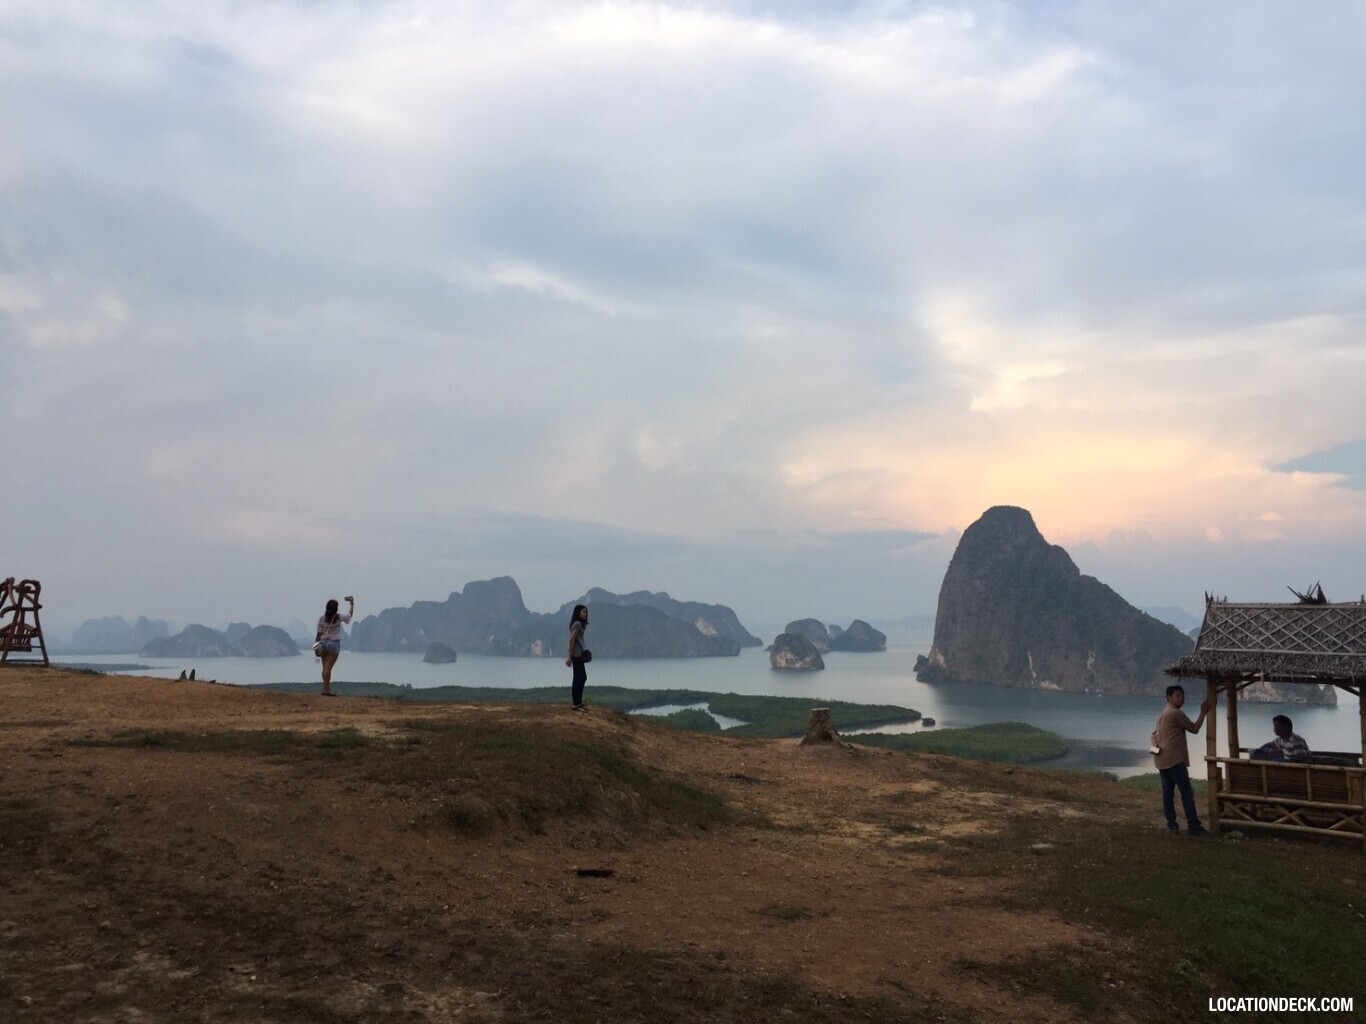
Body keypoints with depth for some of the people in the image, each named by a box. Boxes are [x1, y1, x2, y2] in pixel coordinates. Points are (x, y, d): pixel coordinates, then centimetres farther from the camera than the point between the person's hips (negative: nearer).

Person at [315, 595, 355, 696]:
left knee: (325, 667, 10)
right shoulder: (339, 618, -5)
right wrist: (352, 604, 29)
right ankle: (325, 689, -9)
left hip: (323, 643, 4)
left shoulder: (322, 619, 1)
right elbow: (350, 615, 14)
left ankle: (328, 689, 16)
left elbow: (319, 634, 2)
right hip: (334, 643, -4)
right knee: (328, 667, -6)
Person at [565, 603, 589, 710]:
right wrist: (569, 657, -19)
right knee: (578, 678, -4)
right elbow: (571, 640, -19)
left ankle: (579, 702, 20)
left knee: (583, 677, 14)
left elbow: (572, 640, 14)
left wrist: (569, 656, 13)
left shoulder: (578, 623, 15)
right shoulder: (578, 624, -14)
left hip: (578, 653, 10)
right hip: (576, 653, -10)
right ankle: (575, 704, 1)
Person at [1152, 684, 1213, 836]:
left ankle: (1171, 825, 6)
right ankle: (1193, 827, -5)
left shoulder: (1163, 714, 19)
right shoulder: (1176, 713, -11)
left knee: (1167, 792, 7)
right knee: (1187, 792, -5)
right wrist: (1203, 712, 4)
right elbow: (1194, 728, -4)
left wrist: (1156, 745, 4)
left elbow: (1155, 733, 19)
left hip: (1162, 759, 9)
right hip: (1174, 759, -9)